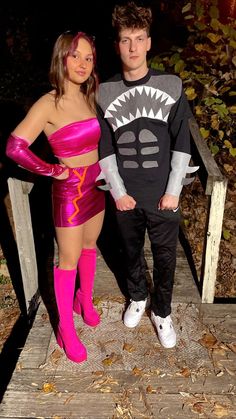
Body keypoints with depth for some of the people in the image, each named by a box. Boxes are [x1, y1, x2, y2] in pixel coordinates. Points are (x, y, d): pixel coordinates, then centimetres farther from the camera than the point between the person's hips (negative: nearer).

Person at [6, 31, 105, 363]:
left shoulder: (89, 98, 2)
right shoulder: (48, 104, -19)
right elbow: (14, 147, -27)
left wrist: (105, 166, 7)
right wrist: (53, 172, -18)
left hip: (96, 185, 7)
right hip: (70, 191, -6)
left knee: (89, 245, 21)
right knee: (69, 260, 6)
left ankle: (85, 300, 46)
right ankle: (66, 329, 24)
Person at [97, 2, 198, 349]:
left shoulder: (172, 86, -4)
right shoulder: (104, 92, -3)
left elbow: (182, 144, -4)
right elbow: (104, 148, -1)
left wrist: (173, 191, -8)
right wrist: (118, 192, -6)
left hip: (164, 195, 0)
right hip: (126, 196, 1)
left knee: (165, 258, 12)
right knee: (132, 252, 19)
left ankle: (162, 311, 37)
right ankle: (138, 297, 47)